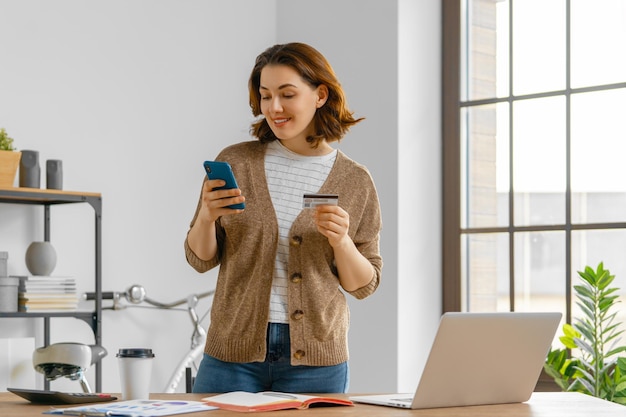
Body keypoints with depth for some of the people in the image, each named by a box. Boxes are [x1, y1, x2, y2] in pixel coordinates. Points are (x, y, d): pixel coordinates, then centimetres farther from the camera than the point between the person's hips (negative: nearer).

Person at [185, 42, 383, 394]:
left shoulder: (355, 181, 1)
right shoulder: (235, 162, 1)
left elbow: (364, 285, 4)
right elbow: (201, 259, 6)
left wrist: (341, 241, -14)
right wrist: (206, 216, -13)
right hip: (234, 352, 1)